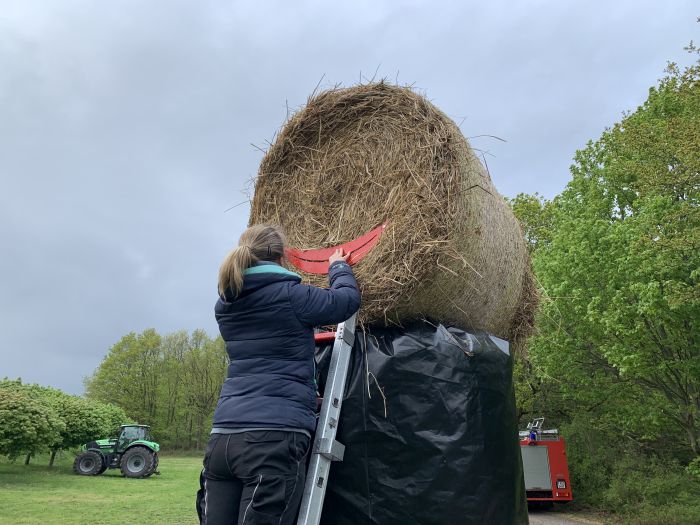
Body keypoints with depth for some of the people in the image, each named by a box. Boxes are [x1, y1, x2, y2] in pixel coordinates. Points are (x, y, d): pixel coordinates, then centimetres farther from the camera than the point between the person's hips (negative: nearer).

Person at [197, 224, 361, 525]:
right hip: (276, 437, -6)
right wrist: (339, 267, 26)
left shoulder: (225, 305, 13)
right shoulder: (289, 296, -5)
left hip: (224, 435, 7)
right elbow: (348, 298, 7)